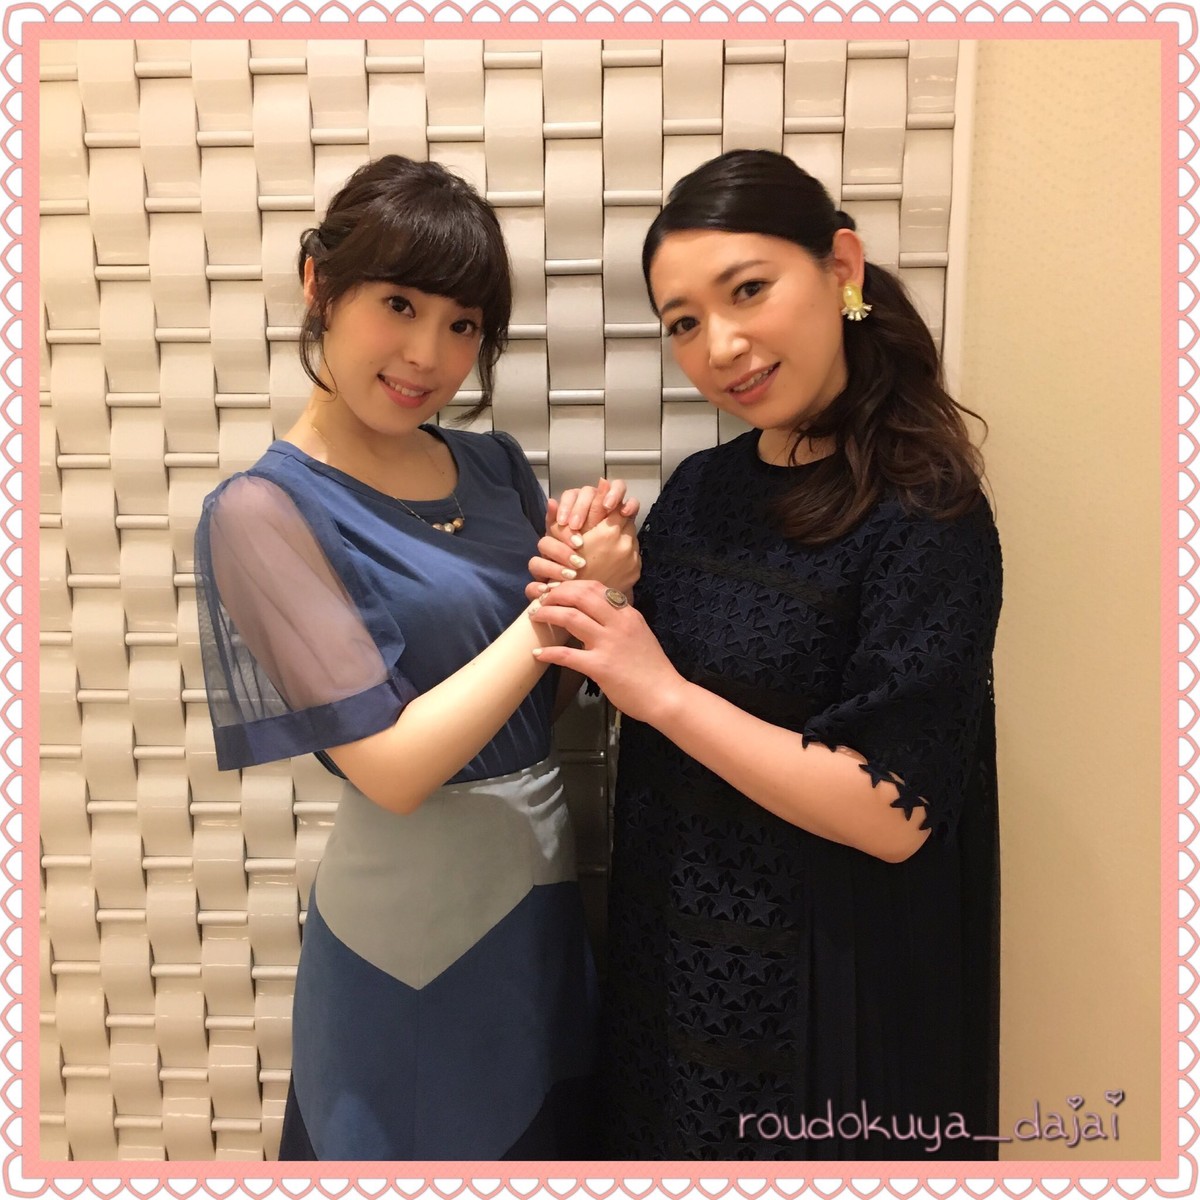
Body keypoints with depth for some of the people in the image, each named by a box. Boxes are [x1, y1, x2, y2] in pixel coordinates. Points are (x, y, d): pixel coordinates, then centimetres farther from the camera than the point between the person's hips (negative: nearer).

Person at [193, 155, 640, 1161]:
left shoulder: (495, 464, 0)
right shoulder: (264, 512, -16)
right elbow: (393, 767, -22)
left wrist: (601, 571, -16)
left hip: (549, 885, 6)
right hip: (420, 922, -5)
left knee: (556, 1137, 27)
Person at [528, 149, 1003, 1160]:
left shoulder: (927, 519, -19)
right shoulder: (700, 489, -2)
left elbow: (893, 812, -23)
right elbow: (623, 700, 4)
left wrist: (666, 692, -24)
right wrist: (591, 600, -15)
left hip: (820, 993, -6)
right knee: (668, 1144, 26)